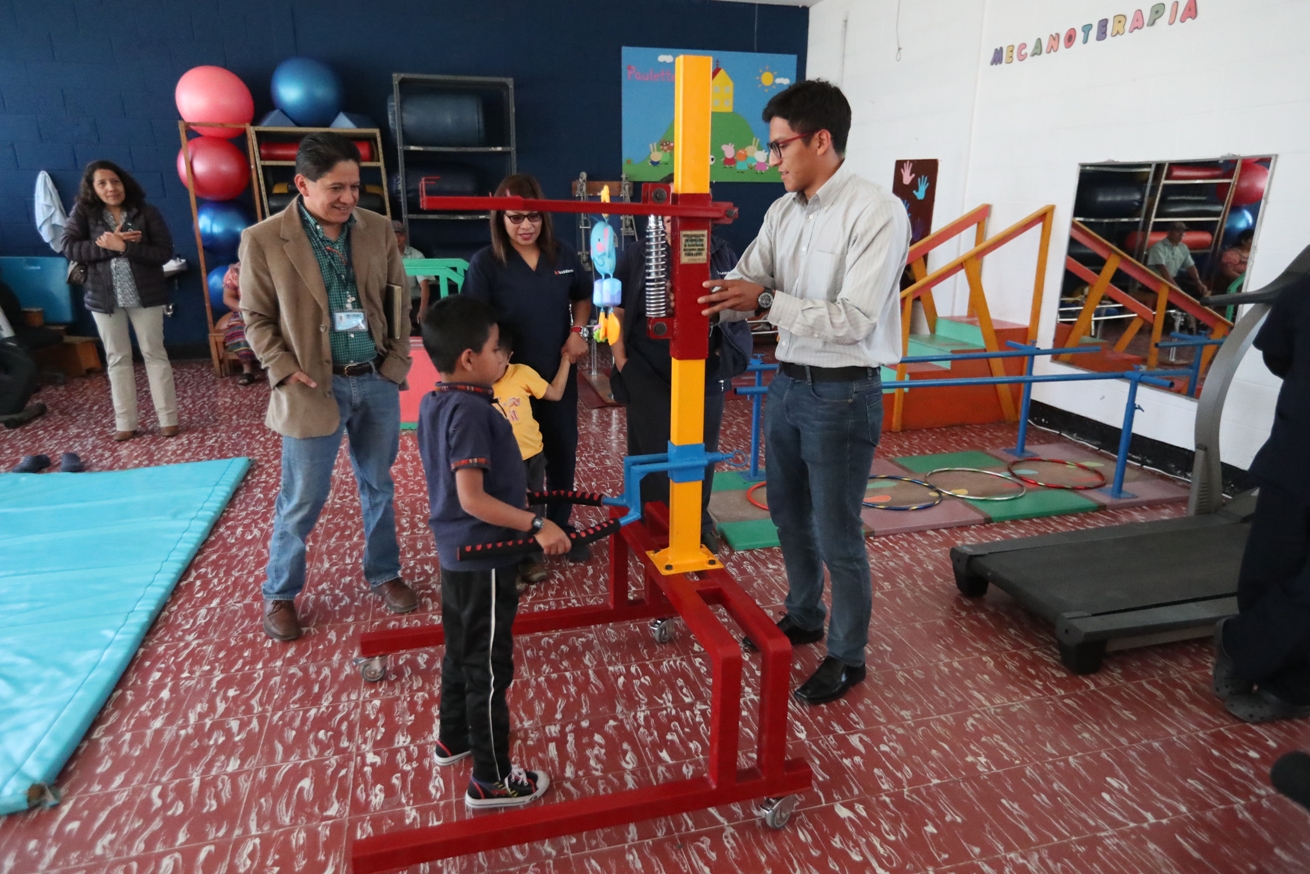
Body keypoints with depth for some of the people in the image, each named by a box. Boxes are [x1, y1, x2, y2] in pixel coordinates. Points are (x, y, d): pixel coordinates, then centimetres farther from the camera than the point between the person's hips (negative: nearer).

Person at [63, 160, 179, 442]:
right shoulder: (83, 212, 0)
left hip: (145, 296, -2)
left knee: (154, 354, 4)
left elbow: (164, 252, -12)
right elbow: (69, 248, -7)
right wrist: (107, 245, -18)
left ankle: (168, 418, 9)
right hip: (104, 298, 2)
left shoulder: (146, 212, -5)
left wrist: (124, 247, -20)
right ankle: (125, 423, 15)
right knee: (117, 359, 8)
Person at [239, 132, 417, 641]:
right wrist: (285, 370, -12)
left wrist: (398, 358, 2)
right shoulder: (262, 240, -8)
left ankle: (383, 573, 36)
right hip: (315, 389, -3)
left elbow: (399, 297, 9)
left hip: (377, 382, 4)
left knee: (378, 487, 17)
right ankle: (279, 594, 29)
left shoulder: (377, 229, 1)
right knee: (301, 502, 7)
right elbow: (257, 319, -2)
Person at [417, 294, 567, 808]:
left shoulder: (433, 404, 4)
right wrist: (536, 525, -27)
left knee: (461, 649, 25)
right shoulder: (471, 413, -25)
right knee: (489, 666, 4)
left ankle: (453, 738, 44)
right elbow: (472, 499, -28)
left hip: (456, 551, 9)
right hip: (482, 557, -9)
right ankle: (492, 779, 19)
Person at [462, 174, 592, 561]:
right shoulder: (486, 263, -12)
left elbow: (582, 297, 18)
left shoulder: (563, 256, 0)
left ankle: (560, 525, 36)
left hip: (559, 375, 4)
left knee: (563, 453, 15)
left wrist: (577, 331, 0)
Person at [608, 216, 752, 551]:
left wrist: (724, 350, 0)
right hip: (648, 376, -2)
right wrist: (621, 359, -1)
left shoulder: (722, 254, 5)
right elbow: (616, 310, 4)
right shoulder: (636, 255, 1)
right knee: (654, 451, 4)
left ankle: (698, 523, 26)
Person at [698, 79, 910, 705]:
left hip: (842, 395, -7)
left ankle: (847, 657, 26)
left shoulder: (877, 213, -17)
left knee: (836, 534, 4)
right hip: (788, 382, 8)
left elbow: (853, 321, -23)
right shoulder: (782, 213, 5)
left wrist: (767, 301, -29)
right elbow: (741, 286, 3)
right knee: (788, 512, 21)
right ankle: (802, 617, 44)